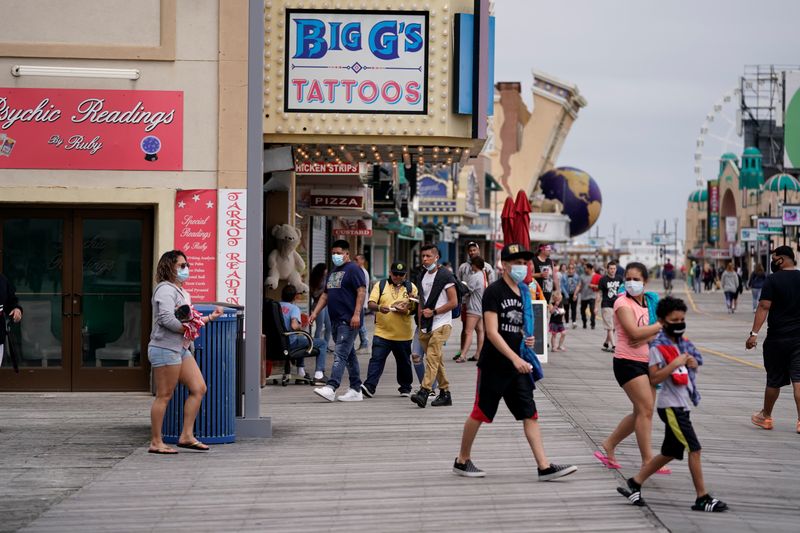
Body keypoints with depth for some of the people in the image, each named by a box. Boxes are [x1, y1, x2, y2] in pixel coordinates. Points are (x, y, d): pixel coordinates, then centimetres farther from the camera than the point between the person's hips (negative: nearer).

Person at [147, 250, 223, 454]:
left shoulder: (181, 291, 21)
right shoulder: (165, 289, -11)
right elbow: (166, 318, -24)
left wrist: (210, 317, 22)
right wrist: (188, 329, -14)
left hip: (181, 349, 10)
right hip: (165, 348, -10)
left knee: (199, 388, 5)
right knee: (164, 396, -6)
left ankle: (186, 436, 7)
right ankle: (156, 443, 0)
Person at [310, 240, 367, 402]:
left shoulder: (353, 270, -7)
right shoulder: (333, 272, 20)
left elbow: (361, 291, -15)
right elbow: (325, 295, 24)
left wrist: (356, 314, -23)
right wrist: (315, 313, 13)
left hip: (349, 321, -9)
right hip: (336, 320, 9)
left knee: (340, 354, -16)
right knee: (349, 355, 11)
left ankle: (331, 387, -25)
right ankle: (356, 390, 15)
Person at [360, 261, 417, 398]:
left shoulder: (411, 287, 8)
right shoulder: (380, 286, 6)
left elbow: (416, 307, 4)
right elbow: (371, 304, -3)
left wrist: (406, 311, -17)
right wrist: (379, 307, -25)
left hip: (403, 334, 1)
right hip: (382, 332, -1)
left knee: (404, 362, 12)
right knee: (377, 360, -11)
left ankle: (405, 388, 27)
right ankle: (369, 387, -15)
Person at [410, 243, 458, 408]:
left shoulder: (445, 276, -7)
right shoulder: (423, 276, 15)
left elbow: (453, 302, -10)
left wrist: (433, 312, -14)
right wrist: (420, 323, 12)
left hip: (441, 324, -8)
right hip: (426, 326, 8)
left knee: (432, 357, -18)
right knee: (436, 360, 11)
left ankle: (424, 392, -27)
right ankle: (445, 393, 18)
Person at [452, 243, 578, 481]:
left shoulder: (523, 292, 11)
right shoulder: (494, 291, -12)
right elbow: (492, 332, -19)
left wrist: (527, 339, 3)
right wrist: (515, 358, -27)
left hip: (517, 365, 7)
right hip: (493, 365, -7)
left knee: (530, 414, 0)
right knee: (480, 413, 4)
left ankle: (544, 467, -3)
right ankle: (462, 461, 20)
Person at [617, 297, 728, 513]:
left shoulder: (684, 342, 12)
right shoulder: (658, 346, -13)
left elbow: (694, 362, 24)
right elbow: (654, 378, -19)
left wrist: (693, 363, 1)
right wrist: (676, 363, -25)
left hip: (683, 404, 9)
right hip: (671, 405, -9)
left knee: (670, 452, 14)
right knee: (694, 448, -10)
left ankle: (635, 483, 22)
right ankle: (702, 498, -6)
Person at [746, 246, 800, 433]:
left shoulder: (773, 280, -8)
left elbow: (764, 307, -16)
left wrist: (754, 333, -17)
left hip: (777, 338, -3)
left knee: (774, 380, 10)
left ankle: (766, 416, 26)